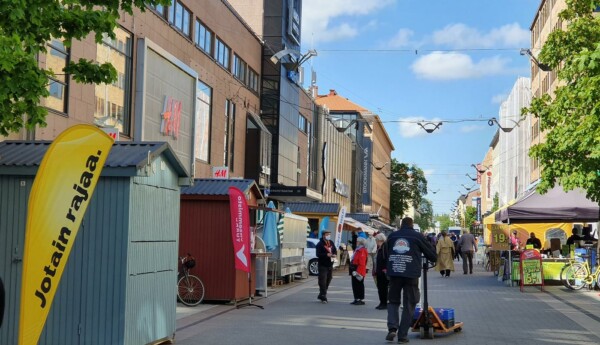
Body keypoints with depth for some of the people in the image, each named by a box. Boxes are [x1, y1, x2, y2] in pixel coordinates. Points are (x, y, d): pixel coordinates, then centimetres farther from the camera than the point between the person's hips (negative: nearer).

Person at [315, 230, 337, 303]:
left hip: (330, 264, 7)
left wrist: (334, 254, -5)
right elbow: (318, 254, -17)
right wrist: (327, 255, -27)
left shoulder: (331, 243, 12)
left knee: (328, 279, 14)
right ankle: (323, 296, -9)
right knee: (323, 280, -11)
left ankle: (322, 295, 27)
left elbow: (335, 251, 18)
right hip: (322, 265, -7)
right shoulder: (320, 244, -10)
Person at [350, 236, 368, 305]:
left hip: (359, 272, -10)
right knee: (354, 285, 13)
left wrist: (358, 272, -26)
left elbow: (362, 263, -23)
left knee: (359, 285, -5)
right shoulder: (358, 250, 17)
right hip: (355, 271, 10)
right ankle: (356, 299, 19)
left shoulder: (362, 251, -17)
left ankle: (361, 300, 1)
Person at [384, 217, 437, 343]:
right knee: (409, 305, 6)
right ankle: (402, 335, 4)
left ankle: (392, 328, -5)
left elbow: (385, 255, 20)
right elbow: (432, 254, 9)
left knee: (393, 301, 15)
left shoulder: (392, 236, 12)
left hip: (394, 274, 2)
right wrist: (433, 259, 31)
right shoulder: (417, 236, 5)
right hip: (411, 274, -2)